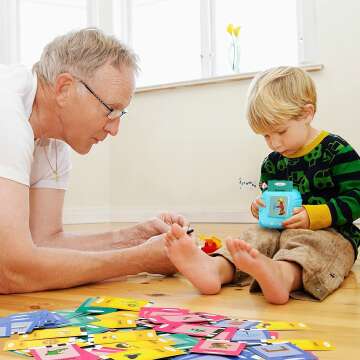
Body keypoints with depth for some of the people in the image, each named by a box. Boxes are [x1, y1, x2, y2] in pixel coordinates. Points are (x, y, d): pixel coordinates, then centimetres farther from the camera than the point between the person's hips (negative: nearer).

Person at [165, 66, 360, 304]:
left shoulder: (337, 151, -4)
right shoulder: (272, 162, 14)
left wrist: (312, 216, -22)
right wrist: (262, 208, -1)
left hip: (331, 232, -5)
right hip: (281, 230, 6)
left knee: (309, 244, -37)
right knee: (255, 236, -23)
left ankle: (282, 276, -72)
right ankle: (214, 267, -53)